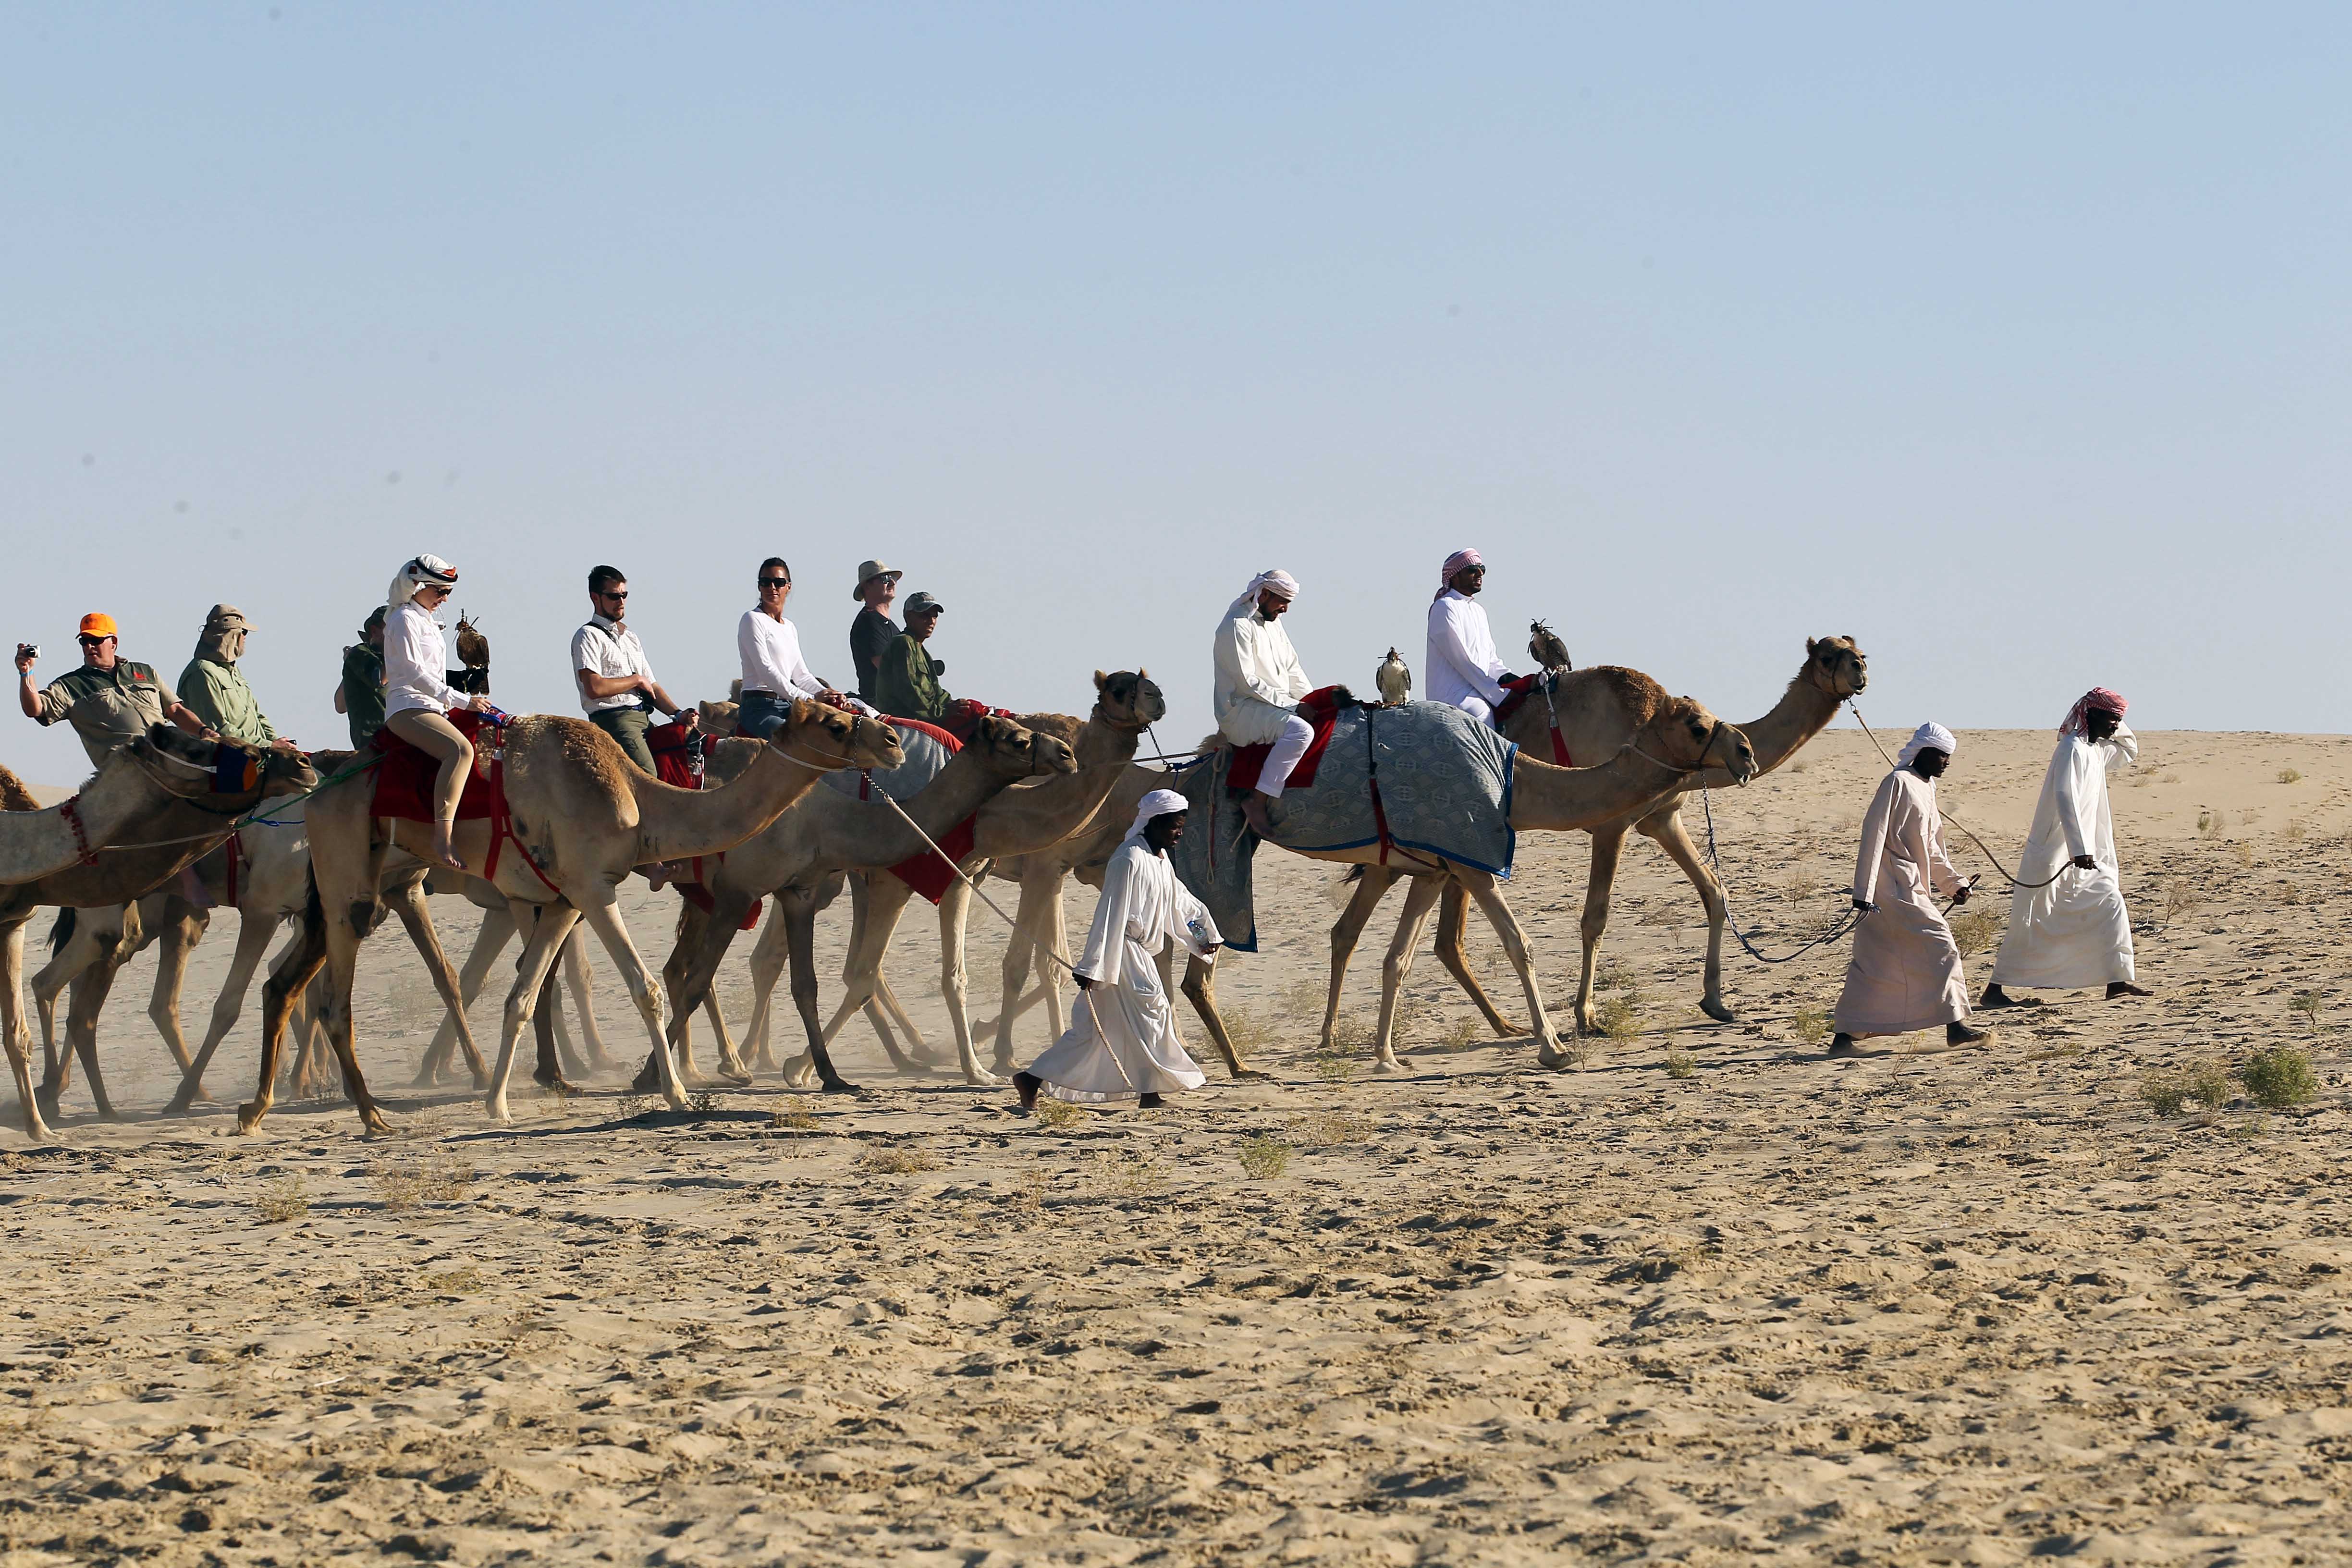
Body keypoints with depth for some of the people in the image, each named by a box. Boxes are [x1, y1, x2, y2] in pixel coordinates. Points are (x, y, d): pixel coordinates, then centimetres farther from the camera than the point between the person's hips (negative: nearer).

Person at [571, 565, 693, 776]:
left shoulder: (631, 638, 25)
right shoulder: (589, 636, -1)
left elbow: (652, 686, 26)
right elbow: (594, 688, -14)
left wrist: (678, 713, 8)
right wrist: (637, 680, -2)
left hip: (644, 719, 9)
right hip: (613, 719, -9)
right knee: (648, 778, -28)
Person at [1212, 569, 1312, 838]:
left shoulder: (1273, 624, 17)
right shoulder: (1236, 626, -13)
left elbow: (1292, 670, 22)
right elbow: (1247, 682, -19)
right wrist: (1290, 704, -17)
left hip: (1276, 705, 10)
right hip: (1241, 711, -10)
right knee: (1300, 730, -32)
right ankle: (1258, 801, -33)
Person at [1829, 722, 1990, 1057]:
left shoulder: (1926, 788, 17)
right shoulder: (1898, 783, -12)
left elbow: (1931, 848, 24)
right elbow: (1874, 835, -16)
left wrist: (1954, 883, 14)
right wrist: (1864, 892, -21)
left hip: (1911, 888, 10)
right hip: (1895, 888, -10)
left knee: (1872, 966, 10)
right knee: (1940, 945, -10)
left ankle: (1844, 1038, 13)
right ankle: (1955, 1027, -7)